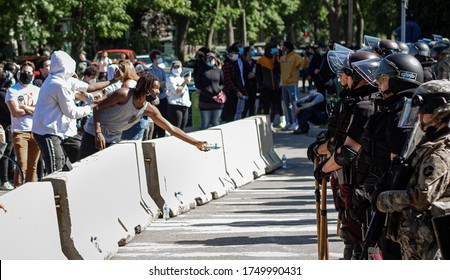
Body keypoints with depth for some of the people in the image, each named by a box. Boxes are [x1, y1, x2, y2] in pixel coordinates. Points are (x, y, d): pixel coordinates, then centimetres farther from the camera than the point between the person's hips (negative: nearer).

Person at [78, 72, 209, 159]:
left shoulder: (149, 109, -6)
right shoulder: (124, 94, -23)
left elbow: (171, 129, -4)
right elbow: (98, 108, -19)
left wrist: (195, 142, -8)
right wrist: (98, 133, -31)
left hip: (114, 139, 5)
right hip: (94, 132, -5)